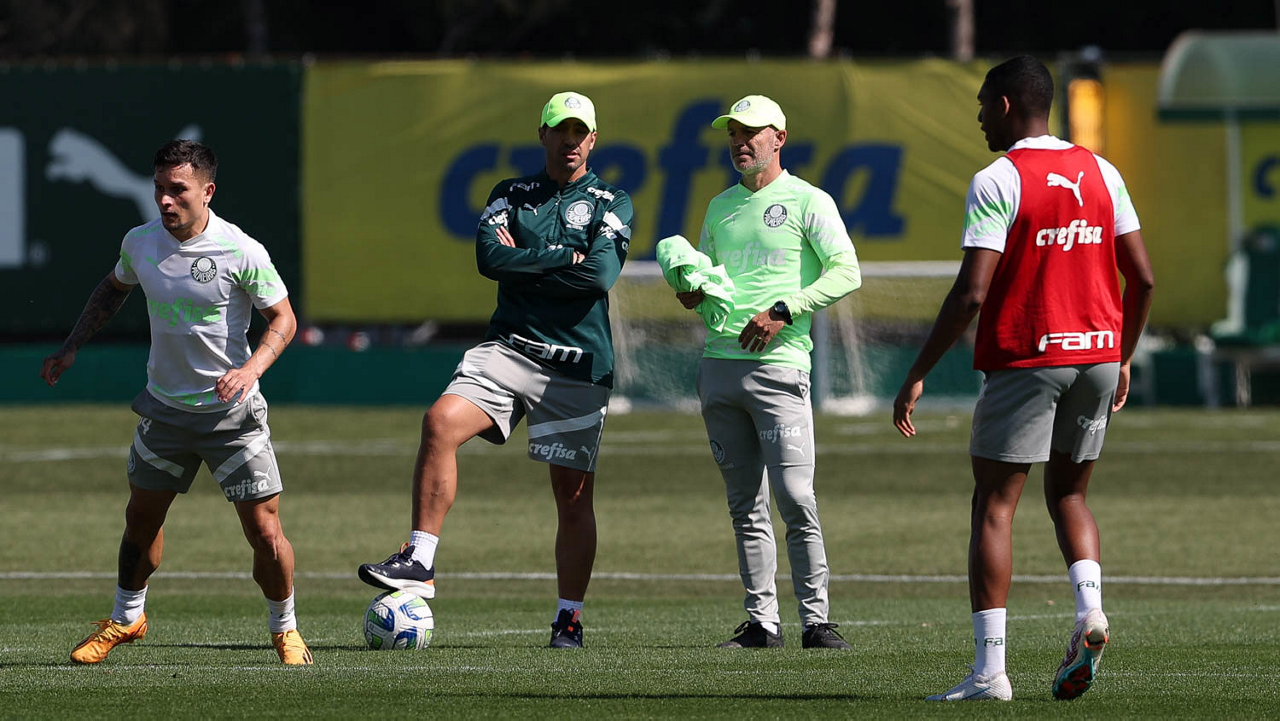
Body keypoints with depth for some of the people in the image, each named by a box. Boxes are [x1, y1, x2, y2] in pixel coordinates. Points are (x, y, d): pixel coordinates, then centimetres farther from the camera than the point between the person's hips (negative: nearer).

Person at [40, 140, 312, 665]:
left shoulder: (242, 252, -18)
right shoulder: (139, 243, -4)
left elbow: (283, 318, -9)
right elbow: (113, 289, 17)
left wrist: (252, 368, -26)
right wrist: (71, 348, 11)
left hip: (232, 413, -4)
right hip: (164, 407, 4)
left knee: (265, 532, -7)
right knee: (141, 520, 14)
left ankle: (284, 629, 15)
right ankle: (126, 618, 37)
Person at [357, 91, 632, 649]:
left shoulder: (611, 204, 6)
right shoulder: (511, 196, 13)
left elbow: (601, 274, -11)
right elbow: (490, 257, -4)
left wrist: (524, 264, -5)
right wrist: (565, 257, -7)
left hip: (579, 363, -1)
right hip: (510, 346, 1)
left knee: (573, 495, 0)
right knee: (442, 421, -24)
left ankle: (569, 618, 11)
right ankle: (420, 562, -23)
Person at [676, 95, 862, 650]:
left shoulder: (807, 202, 1)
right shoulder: (720, 208, 19)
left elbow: (846, 272, -7)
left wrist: (783, 310, -15)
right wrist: (692, 293, 5)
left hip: (777, 366, -6)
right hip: (719, 364, 6)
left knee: (796, 500, -11)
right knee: (745, 505, 5)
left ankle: (815, 620, -7)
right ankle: (761, 621, 7)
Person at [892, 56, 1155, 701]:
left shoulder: (997, 182, -9)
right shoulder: (1101, 174, 8)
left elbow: (972, 292, -16)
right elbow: (1143, 279, 8)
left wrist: (917, 376, -11)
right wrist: (1123, 359, 21)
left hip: (1025, 358, -6)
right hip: (1097, 356, 6)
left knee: (994, 505, 0)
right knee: (1068, 495, 19)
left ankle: (990, 668, -7)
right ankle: (1089, 607, -8)